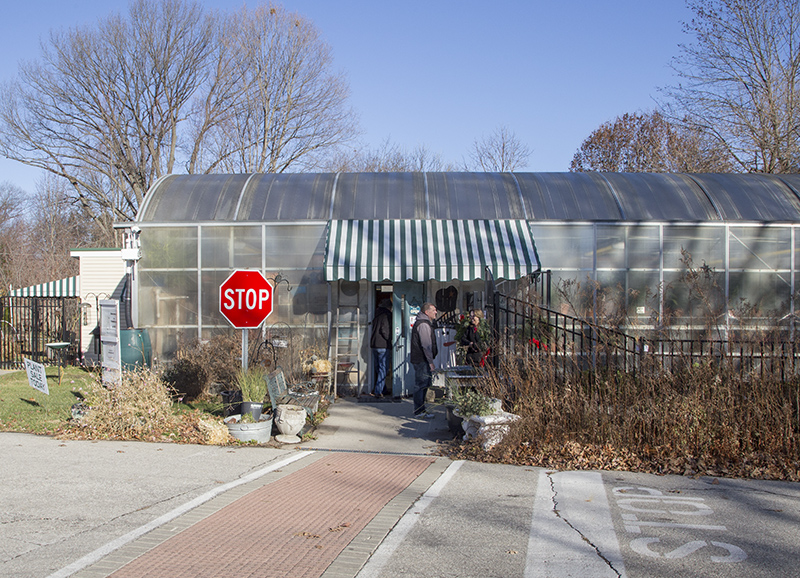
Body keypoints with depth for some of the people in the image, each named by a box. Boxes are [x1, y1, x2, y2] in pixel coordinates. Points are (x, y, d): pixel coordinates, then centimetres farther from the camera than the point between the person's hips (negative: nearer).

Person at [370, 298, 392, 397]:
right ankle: (378, 392, -7)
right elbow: (384, 330, -18)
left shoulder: (376, 316, 17)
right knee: (383, 370, -3)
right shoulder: (387, 315, -8)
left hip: (374, 345, 8)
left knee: (377, 369, 15)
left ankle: (376, 390, 17)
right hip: (383, 345, -8)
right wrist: (390, 340, -6)